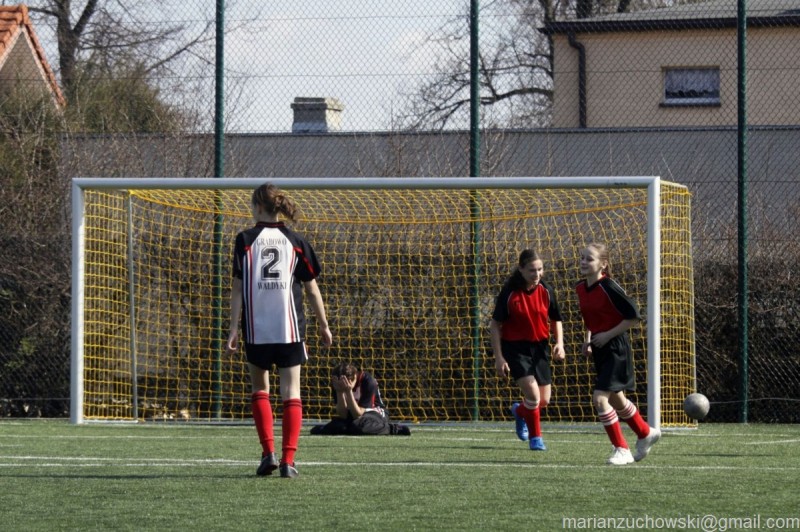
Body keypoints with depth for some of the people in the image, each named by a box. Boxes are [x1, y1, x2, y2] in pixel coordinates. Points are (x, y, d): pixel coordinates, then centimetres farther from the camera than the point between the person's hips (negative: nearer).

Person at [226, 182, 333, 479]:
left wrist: (233, 329, -1)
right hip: (290, 331, 0)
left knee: (260, 389, 15)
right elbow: (311, 289, 6)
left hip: (256, 330, 0)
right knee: (291, 393, 2)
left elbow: (237, 289, -4)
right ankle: (288, 461, -6)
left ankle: (268, 452, 3)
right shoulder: (295, 242, 4)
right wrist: (324, 326, 15)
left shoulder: (245, 240, 0)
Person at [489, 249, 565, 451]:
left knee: (544, 400, 7)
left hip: (540, 347, 4)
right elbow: (495, 326, -9)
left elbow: (556, 320, 10)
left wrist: (559, 343, -8)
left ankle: (520, 412, 42)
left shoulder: (546, 291, -4)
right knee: (533, 394, -19)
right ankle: (535, 437, 2)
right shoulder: (509, 293, -15)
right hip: (515, 348, -4)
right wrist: (499, 357, -14)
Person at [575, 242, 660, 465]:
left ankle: (621, 450, -3)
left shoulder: (609, 288, -20)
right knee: (615, 399, 19)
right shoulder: (581, 289, 4)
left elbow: (634, 315, -18)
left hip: (616, 348, -9)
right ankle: (646, 433, 42)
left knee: (599, 398, -15)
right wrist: (588, 339, 6)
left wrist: (608, 335, -18)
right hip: (599, 350, 9)